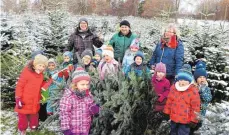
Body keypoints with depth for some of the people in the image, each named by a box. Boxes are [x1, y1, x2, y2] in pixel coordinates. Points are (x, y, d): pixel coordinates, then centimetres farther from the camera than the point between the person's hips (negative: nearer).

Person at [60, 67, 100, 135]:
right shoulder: (68, 97, -20)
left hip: (85, 130, 6)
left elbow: (92, 108, 12)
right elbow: (64, 114, -17)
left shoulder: (88, 95, -1)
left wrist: (94, 109, -12)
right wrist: (66, 129, -16)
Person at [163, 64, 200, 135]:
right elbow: (169, 101, 9)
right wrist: (166, 112, 12)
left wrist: (193, 120, -10)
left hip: (185, 120, -5)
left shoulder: (193, 91, -15)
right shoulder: (173, 87, -1)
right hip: (174, 118, 5)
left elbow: (195, 107, -11)